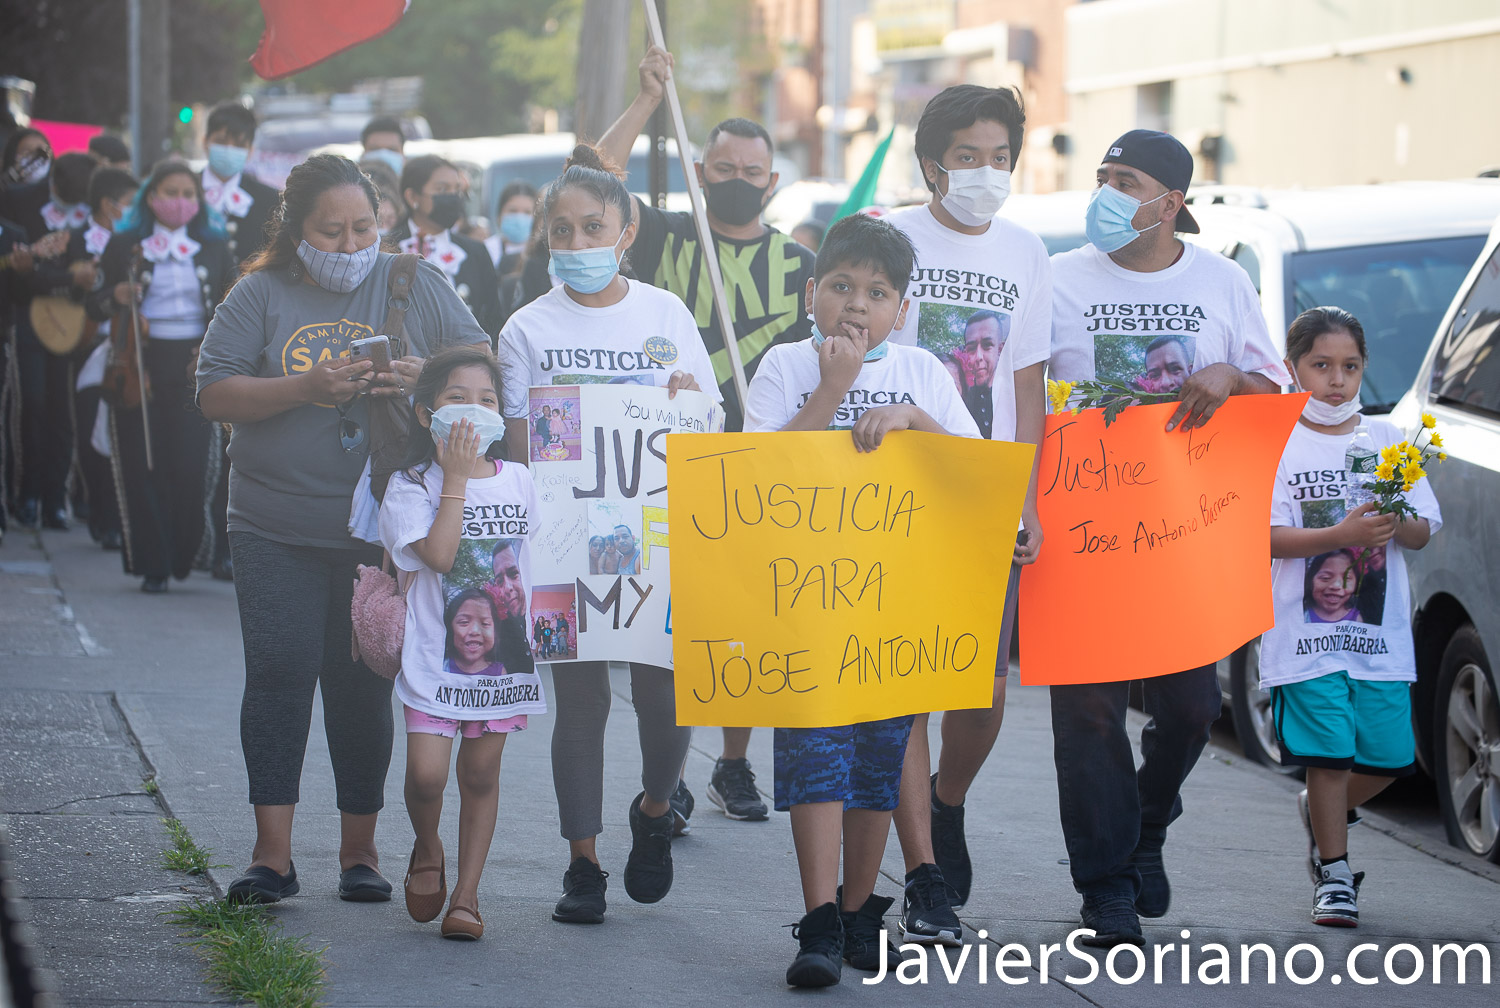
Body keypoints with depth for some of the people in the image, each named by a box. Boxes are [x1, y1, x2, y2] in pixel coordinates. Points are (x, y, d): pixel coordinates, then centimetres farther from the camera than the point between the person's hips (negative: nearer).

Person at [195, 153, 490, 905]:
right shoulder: (261, 294, 3)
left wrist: (425, 378, -15)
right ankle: (272, 852, -6)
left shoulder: (417, 286, 6)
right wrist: (304, 389, -17)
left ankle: (360, 846, 15)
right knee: (280, 674, -8)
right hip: (276, 527, 0)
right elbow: (213, 394, -3)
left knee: (363, 685, 5)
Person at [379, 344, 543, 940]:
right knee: (426, 774, -12)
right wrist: (456, 477, -16)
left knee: (481, 773, 6)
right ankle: (427, 853, 19)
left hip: (504, 653, 3)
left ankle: (466, 895, 14)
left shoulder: (518, 481, 8)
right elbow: (439, 555, -19)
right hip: (435, 654, -3)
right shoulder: (412, 486, -5)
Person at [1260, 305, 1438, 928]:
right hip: (1306, 631, -3)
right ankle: (1333, 872, 7)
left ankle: (1323, 812, 32)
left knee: (1390, 754, 3)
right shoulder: (1277, 444, -1)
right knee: (1329, 753, -7)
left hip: (1380, 628, 4)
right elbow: (1268, 536, -10)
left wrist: (1395, 525, -14)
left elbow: (1425, 530, 9)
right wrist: (1341, 536, -22)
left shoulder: (1387, 439, 10)